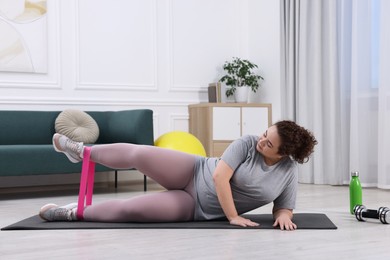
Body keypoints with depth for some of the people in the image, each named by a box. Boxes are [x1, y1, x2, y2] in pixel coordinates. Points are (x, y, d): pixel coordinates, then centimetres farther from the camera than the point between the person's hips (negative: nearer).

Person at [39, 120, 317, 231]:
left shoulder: (289, 171, -7)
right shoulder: (248, 143, -13)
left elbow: (284, 208, 2)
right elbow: (220, 176, -19)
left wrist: (284, 216, -22)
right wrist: (233, 216, -22)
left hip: (196, 209, 0)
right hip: (194, 174, 0)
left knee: (128, 209, -16)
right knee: (140, 154, -16)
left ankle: (73, 213, 6)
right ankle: (82, 151, 15)